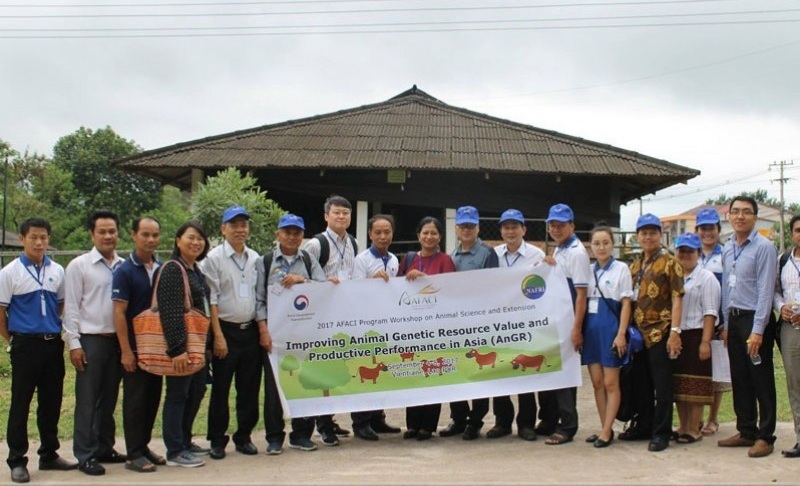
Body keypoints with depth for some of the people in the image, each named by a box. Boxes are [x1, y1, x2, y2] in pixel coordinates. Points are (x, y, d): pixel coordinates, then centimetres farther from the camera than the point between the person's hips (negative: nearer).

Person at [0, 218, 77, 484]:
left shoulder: (57, 271, 7)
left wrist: (56, 332, 11)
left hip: (53, 344, 4)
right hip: (26, 345, -4)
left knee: (51, 402, 11)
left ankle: (49, 454, 23)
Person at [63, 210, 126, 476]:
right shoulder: (79, 266, -3)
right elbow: (71, 307, -4)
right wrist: (74, 343, -9)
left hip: (118, 339, 4)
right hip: (90, 340, -4)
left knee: (109, 399, 13)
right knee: (87, 400, 2)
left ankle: (105, 448, 25)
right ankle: (85, 455, 10)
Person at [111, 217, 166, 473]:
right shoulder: (125, 271, -10)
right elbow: (119, 313, -13)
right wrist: (126, 351, -17)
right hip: (135, 346, -6)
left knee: (153, 398, 11)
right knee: (135, 400, 0)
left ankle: (144, 446, 24)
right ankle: (134, 455, 8)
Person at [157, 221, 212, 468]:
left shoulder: (196, 271, 15)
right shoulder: (172, 269, -13)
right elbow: (170, 312, -21)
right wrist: (177, 348, -25)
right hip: (182, 346, -9)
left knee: (195, 395, 15)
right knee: (177, 396, 0)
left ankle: (185, 443, 28)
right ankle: (175, 452, 8)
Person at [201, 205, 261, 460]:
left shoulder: (255, 258, 10)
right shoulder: (214, 258, -5)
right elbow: (210, 300, -8)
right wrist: (218, 336, -12)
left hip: (250, 330, 4)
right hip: (226, 330, -4)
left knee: (249, 388, 9)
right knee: (220, 389, 3)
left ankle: (244, 436, 22)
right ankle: (217, 440, 14)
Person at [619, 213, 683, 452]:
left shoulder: (669, 263, -3)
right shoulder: (634, 266, 15)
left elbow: (676, 298, -9)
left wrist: (675, 331, -17)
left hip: (660, 332, -6)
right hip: (638, 333, 6)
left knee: (662, 385, 0)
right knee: (640, 383, 14)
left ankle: (661, 433, 7)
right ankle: (643, 426, 26)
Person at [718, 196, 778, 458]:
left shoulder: (764, 247, -11)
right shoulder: (727, 249, 11)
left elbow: (765, 291, -15)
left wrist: (757, 330, -18)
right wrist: (727, 324, 13)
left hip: (755, 319, -7)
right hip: (734, 319, 7)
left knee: (762, 381, 1)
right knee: (739, 380, 13)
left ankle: (765, 437, 11)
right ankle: (746, 431, 24)